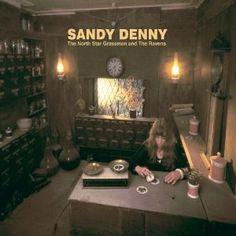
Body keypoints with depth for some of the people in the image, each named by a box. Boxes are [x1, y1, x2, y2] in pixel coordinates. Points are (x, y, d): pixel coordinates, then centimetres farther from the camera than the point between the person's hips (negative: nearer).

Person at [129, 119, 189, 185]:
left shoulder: (175, 148, -8)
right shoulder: (147, 146, -7)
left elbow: (186, 167, -10)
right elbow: (132, 162, -5)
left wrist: (179, 172, -31)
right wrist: (138, 169, -25)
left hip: (168, 185, 1)